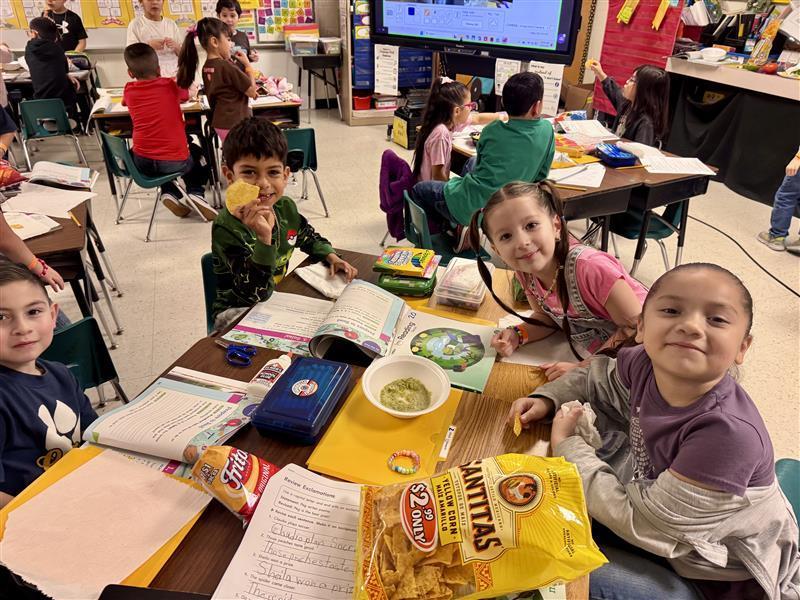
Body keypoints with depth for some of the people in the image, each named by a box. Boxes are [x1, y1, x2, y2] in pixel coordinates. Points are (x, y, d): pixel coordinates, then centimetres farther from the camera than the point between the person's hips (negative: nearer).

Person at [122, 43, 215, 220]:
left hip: (143, 164, 2)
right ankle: (195, 193, 8)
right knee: (196, 155, 32)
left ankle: (170, 193, 15)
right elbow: (188, 94, 20)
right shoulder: (170, 86, -2)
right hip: (175, 162, -2)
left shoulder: (129, 90, 5)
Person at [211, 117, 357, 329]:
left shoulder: (286, 208, -7)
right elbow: (256, 293, -30)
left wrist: (331, 257, -2)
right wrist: (264, 239, -43)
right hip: (237, 310, -6)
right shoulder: (226, 227, -26)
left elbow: (309, 238, 17)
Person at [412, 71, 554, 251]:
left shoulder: (492, 130, 0)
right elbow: (540, 176, 7)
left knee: (418, 190, 21)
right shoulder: (546, 131, -2)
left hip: (467, 207, -3)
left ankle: (458, 229, 7)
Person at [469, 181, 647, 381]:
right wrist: (516, 335, -14)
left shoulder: (588, 267, -31)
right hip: (592, 356, 5)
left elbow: (637, 327, -24)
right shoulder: (524, 271, -11)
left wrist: (583, 368, -27)